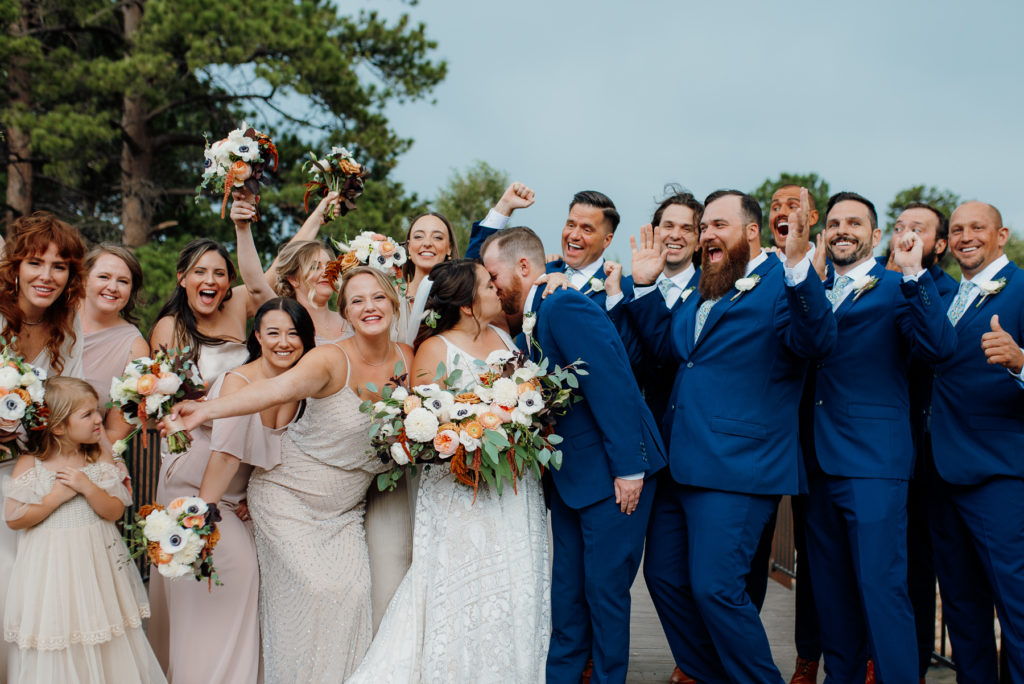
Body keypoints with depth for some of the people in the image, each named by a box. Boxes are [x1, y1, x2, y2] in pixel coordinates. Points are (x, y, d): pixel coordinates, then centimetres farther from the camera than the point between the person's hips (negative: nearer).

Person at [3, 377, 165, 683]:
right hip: (51, 568, -2)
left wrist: (87, 487, -19)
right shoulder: (30, 463, -8)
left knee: (103, 644, 9)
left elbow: (115, 511, -4)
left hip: (95, 562, 2)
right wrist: (57, 495, -17)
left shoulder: (101, 458, -1)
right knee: (56, 647, 6)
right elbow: (14, 518, -11)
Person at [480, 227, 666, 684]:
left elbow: (613, 388, -22)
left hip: (612, 475, -9)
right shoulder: (533, 319, 12)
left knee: (605, 589, 1)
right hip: (571, 476, 9)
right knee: (566, 589, 15)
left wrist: (628, 470, -22)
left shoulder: (565, 306, -18)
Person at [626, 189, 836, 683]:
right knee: (664, 576, 14)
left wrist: (798, 263, -38)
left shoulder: (782, 285, -8)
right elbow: (664, 343, 22)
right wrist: (644, 285, 13)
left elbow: (816, 342, -26)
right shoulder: (703, 290, 17)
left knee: (714, 588, -9)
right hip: (680, 465, 9)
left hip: (736, 470, -9)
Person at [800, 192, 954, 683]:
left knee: (880, 584, -6)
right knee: (830, 587, 15)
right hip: (820, 460, 6)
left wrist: (913, 274, -23)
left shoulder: (896, 289, -3)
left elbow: (939, 347, -16)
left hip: (872, 459, -6)